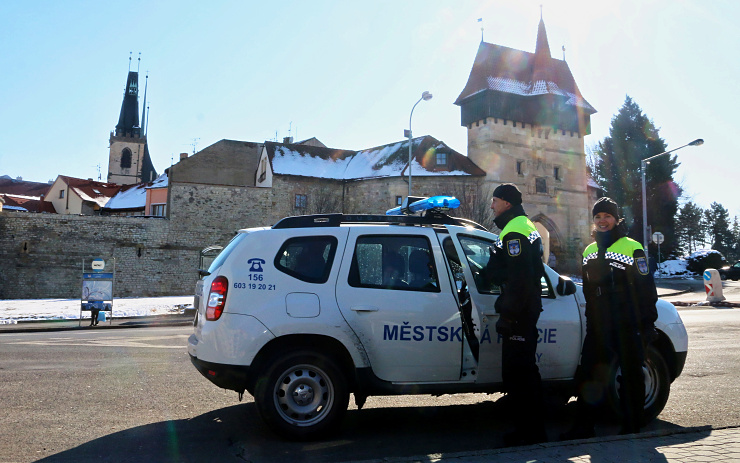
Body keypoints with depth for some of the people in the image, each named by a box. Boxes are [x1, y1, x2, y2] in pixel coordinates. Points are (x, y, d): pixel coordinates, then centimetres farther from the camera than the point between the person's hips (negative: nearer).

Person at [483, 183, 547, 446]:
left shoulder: (514, 232, -15)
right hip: (528, 308, 11)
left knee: (516, 372, -5)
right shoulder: (526, 227, 19)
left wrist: (508, 314, -23)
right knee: (525, 369, 17)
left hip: (518, 313, -11)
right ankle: (533, 428, 28)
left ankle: (529, 431, 3)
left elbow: (518, 278, -23)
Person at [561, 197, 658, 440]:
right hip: (598, 326, 6)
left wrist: (648, 323, -9)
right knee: (588, 374, 4)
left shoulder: (632, 248, -3)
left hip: (628, 327, -5)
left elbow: (646, 289, -5)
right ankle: (583, 427, 12)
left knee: (631, 376, 4)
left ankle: (631, 428, 16)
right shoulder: (589, 251, 16)